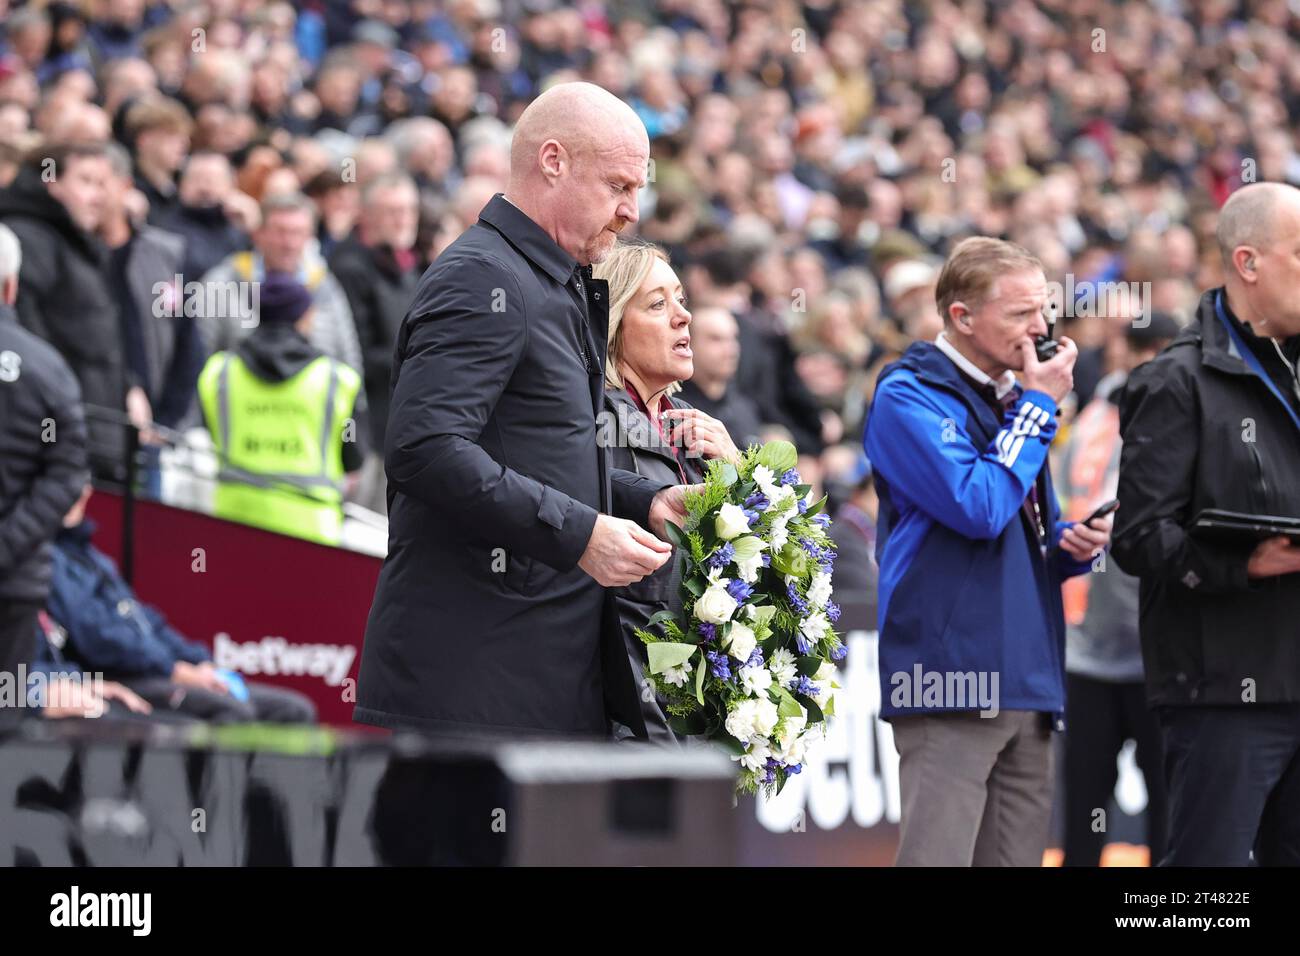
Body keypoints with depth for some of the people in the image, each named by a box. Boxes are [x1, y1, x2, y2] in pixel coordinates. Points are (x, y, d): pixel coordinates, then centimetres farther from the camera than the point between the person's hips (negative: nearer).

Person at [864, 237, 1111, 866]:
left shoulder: (1008, 402, 21)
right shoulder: (908, 398, -5)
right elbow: (978, 507, -19)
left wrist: (1074, 544, 5)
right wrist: (1037, 406, -8)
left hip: (1027, 684, 8)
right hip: (951, 680, -8)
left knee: (1016, 855, 6)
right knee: (938, 856, -12)